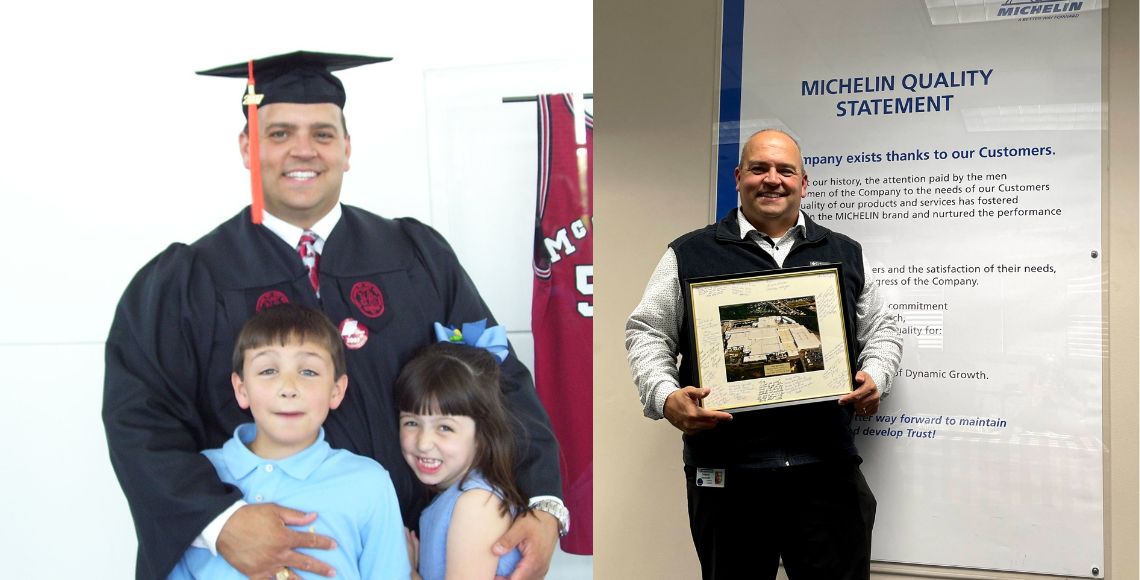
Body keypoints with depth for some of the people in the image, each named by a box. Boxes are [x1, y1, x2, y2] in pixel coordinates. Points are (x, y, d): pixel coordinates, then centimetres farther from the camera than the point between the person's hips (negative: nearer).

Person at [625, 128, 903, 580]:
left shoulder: (845, 254, 14)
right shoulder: (690, 255, 6)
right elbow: (647, 332, 5)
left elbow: (881, 330, 18)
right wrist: (665, 397, -12)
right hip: (726, 473, -1)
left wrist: (874, 379, -2)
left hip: (828, 469, 2)